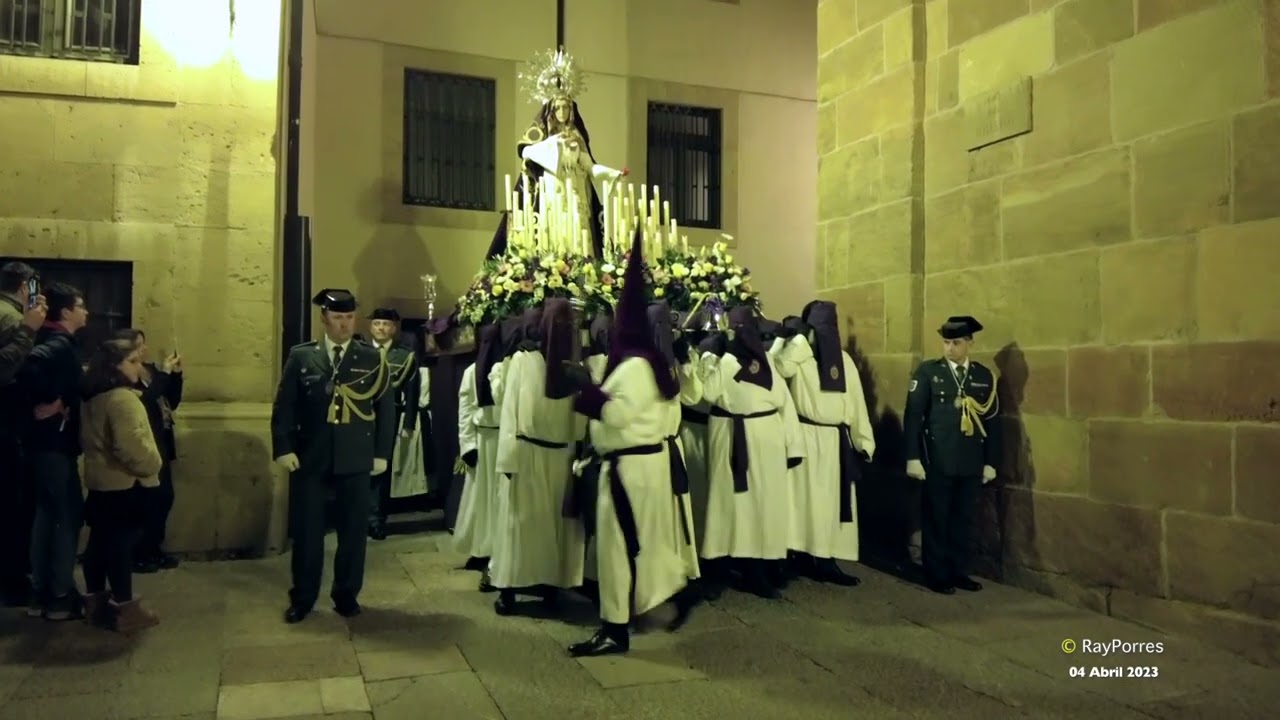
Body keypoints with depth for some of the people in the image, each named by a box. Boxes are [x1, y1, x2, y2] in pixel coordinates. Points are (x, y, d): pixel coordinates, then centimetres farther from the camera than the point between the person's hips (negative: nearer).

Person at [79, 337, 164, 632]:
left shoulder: (93, 398, 11)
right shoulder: (123, 399, -20)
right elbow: (132, 447, -25)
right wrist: (153, 465, -10)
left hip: (99, 481, 9)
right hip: (125, 484, -9)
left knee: (100, 541, 14)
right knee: (121, 544, -4)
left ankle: (96, 601, 23)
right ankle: (125, 609, 3)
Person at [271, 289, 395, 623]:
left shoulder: (372, 358, 3)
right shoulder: (301, 357, 4)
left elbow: (386, 408, 3)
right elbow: (284, 405, 2)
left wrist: (382, 453, -1)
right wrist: (284, 448, -7)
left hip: (356, 459, 0)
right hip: (310, 457, 0)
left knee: (353, 530, 7)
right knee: (307, 530, 7)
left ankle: (346, 594, 22)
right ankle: (302, 597, 22)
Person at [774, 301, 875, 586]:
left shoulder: (844, 359, 11)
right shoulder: (798, 355, -1)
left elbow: (856, 400, 11)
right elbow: (780, 368, -24)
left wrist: (864, 440, 6)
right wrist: (801, 337, -18)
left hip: (837, 440, 5)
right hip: (807, 438, -5)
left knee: (834, 500, 6)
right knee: (808, 498, -2)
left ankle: (827, 560, 12)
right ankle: (806, 559, 4)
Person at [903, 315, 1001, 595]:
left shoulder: (984, 376, 7)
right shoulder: (927, 371, -1)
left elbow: (992, 420, 9)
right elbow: (913, 416, -4)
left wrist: (991, 462, 7)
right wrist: (913, 457, -10)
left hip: (971, 463, 3)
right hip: (937, 461, -3)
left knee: (964, 520, 10)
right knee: (936, 519, 4)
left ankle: (959, 572, 23)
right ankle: (936, 575, 15)